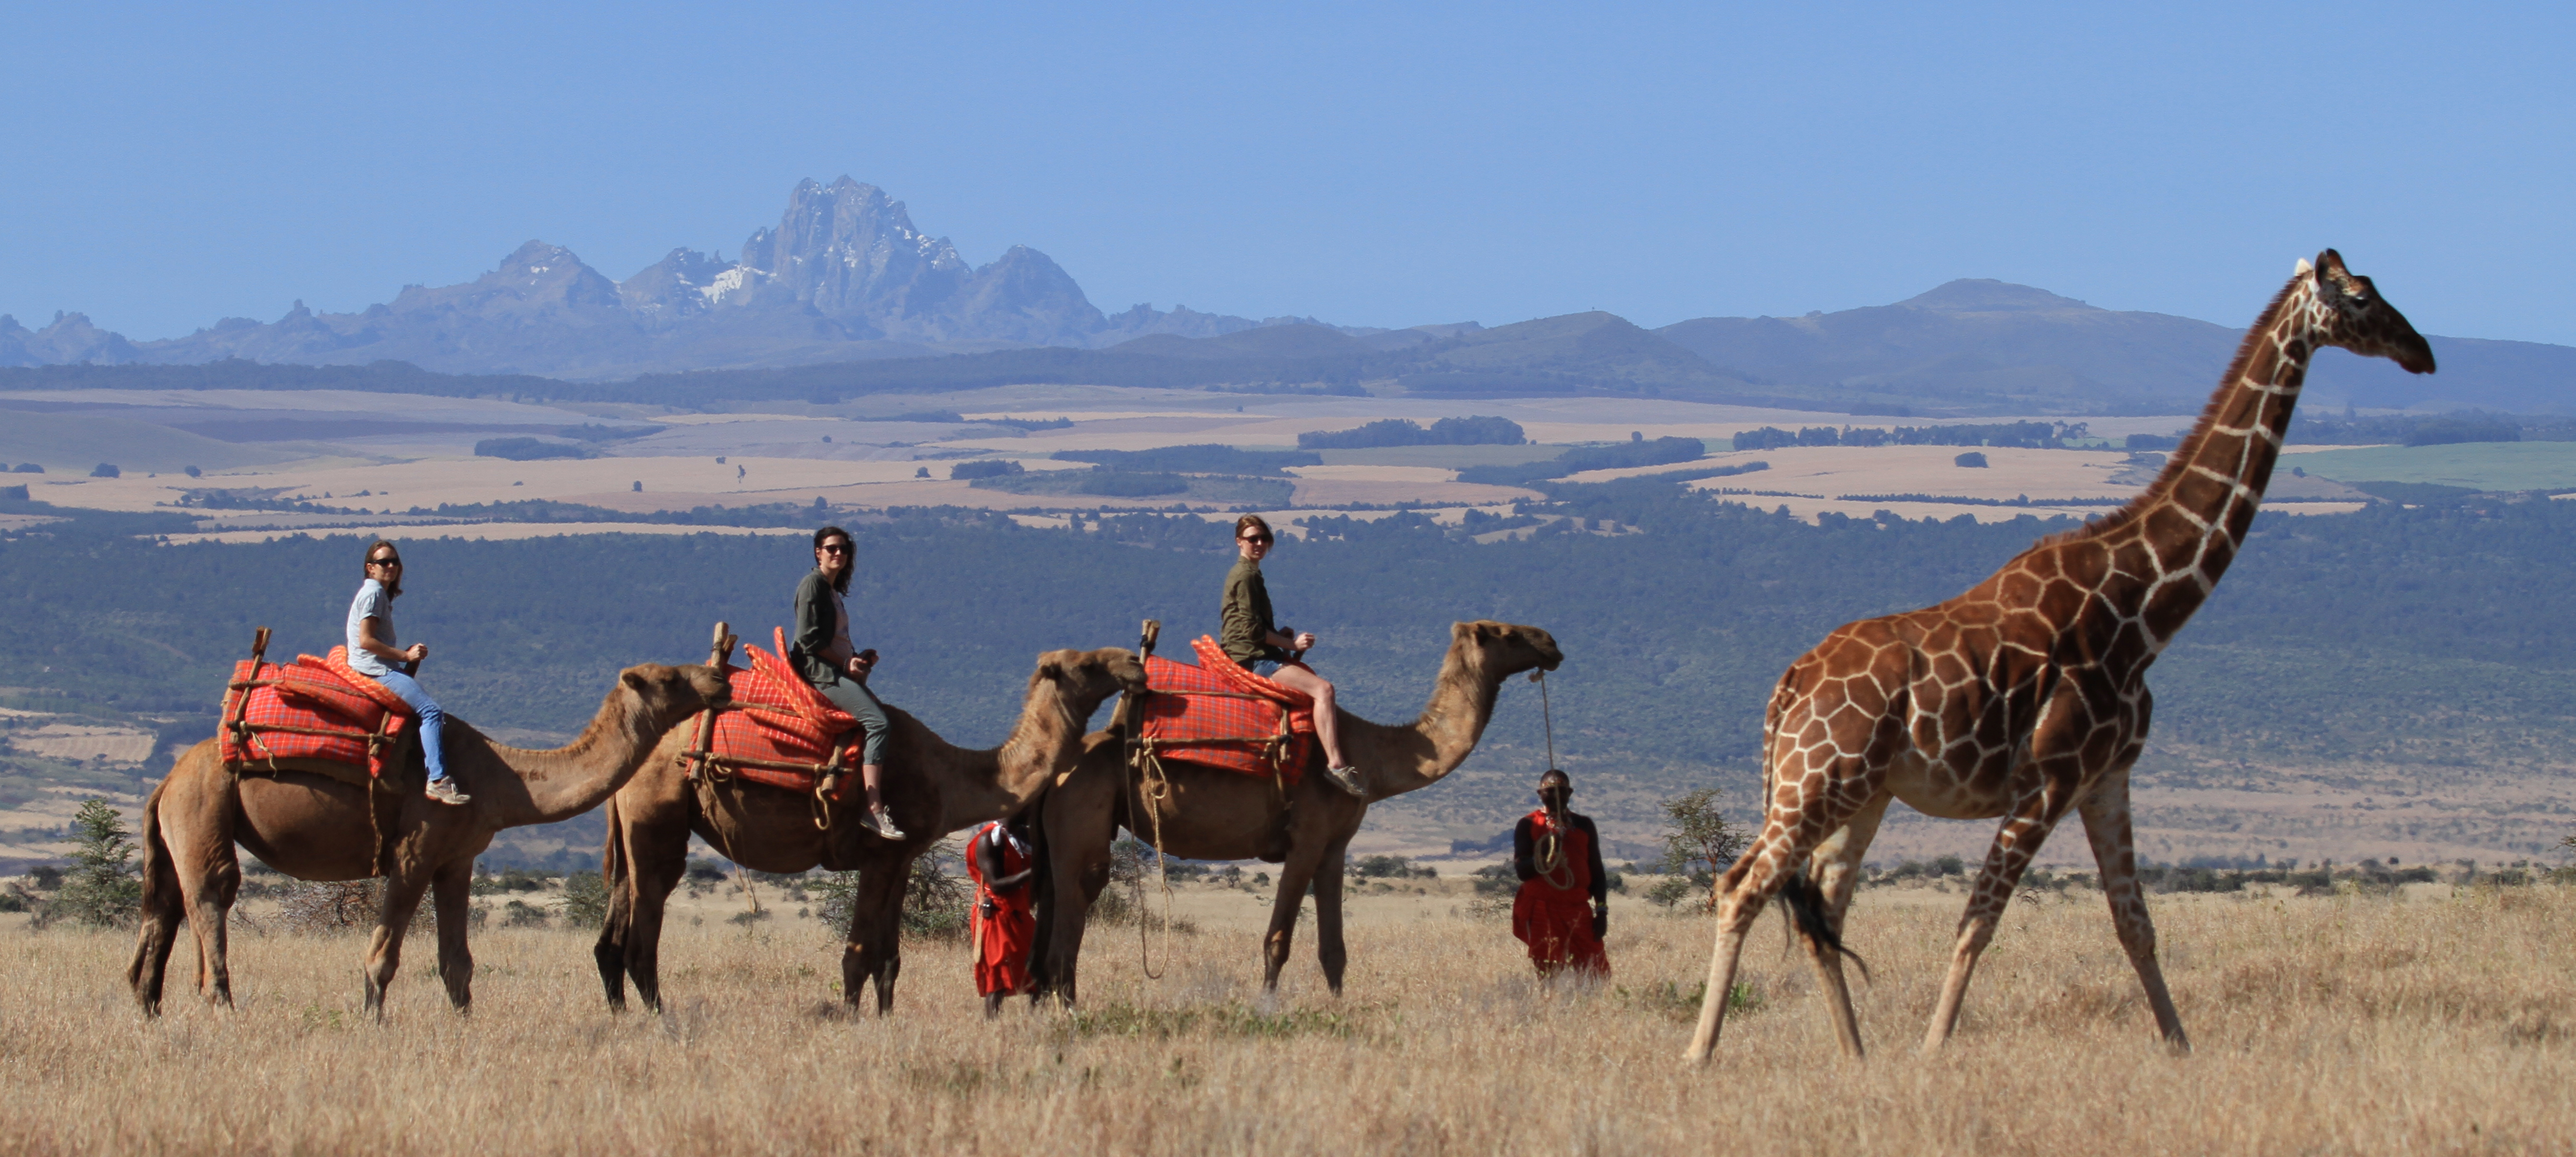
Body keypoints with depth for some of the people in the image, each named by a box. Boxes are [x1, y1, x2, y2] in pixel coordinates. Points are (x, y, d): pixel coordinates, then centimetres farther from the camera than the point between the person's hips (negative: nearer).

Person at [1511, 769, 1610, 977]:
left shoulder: (1583, 825, 15)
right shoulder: (1528, 825, 6)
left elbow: (1596, 872, 16)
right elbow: (1522, 870, -3)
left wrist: (1601, 910, 6)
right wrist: (1543, 853, -21)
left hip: (1579, 910, 3)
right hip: (1543, 911, -3)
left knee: (1597, 972, -7)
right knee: (1548, 973, -8)